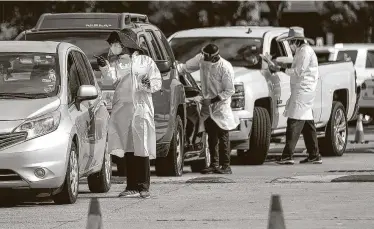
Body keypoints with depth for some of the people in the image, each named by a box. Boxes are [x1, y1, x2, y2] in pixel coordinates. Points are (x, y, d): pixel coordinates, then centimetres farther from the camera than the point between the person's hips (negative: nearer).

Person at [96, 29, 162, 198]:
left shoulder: (145, 61, 10)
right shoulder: (117, 63, 15)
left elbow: (157, 83, 7)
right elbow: (112, 77, -5)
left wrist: (149, 85, -14)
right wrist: (104, 67, -24)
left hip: (142, 109, -2)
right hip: (122, 108, 2)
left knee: (142, 150, -5)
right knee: (128, 150, -2)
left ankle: (143, 187, -2)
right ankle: (132, 187, 0)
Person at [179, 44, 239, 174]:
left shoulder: (225, 68, -21)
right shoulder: (201, 59, -5)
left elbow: (230, 91, -16)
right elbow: (187, 67, 10)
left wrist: (212, 100, -19)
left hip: (221, 106, -6)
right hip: (207, 105, 6)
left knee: (222, 136, -9)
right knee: (211, 137, 8)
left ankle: (225, 166, -6)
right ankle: (214, 164, 15)